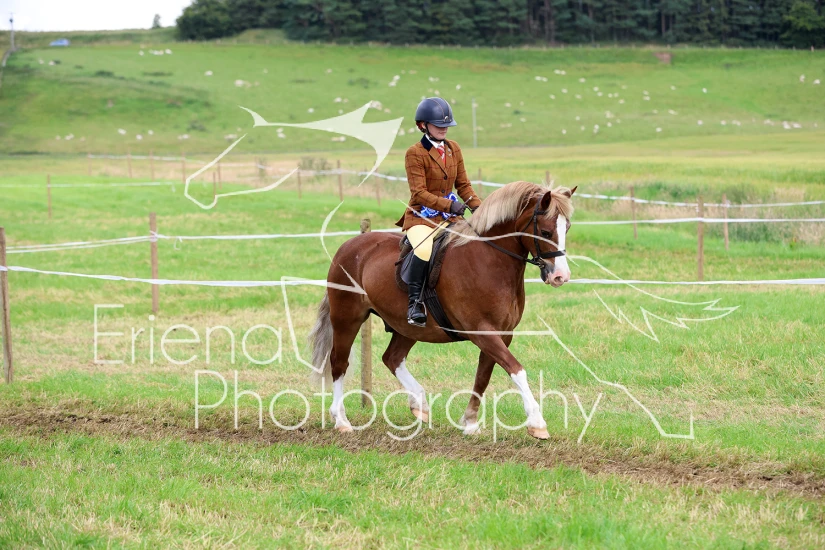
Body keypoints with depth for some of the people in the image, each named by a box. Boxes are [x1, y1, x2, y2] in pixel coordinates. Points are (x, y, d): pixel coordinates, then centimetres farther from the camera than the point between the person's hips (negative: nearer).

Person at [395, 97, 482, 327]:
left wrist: (477, 207, -3)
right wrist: (448, 205, -27)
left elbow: (463, 185, 15)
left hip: (450, 217, 6)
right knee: (425, 250, -35)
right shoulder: (415, 154, -9)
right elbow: (419, 193, -16)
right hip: (421, 216, -6)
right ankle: (414, 302, -25)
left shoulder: (453, 149, 10)